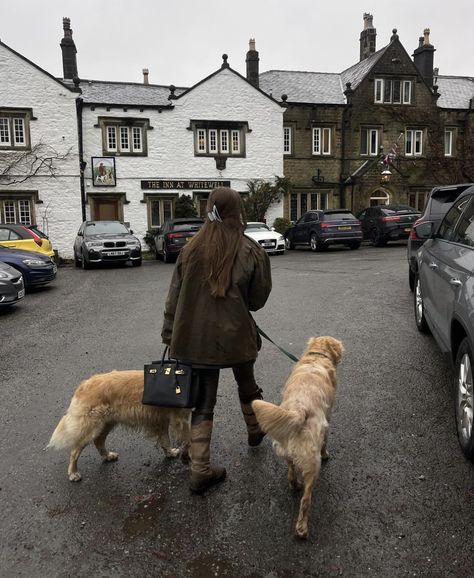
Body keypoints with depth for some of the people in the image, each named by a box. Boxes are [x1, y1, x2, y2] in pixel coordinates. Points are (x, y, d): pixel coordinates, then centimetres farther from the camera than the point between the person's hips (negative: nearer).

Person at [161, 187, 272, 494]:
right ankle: (255, 430, 50)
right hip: (236, 334, -1)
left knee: (203, 402, 11)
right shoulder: (250, 251, -11)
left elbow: (175, 296, 2)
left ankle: (201, 470, 13)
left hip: (196, 337, 2)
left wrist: (169, 332, 11)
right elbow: (258, 299, -3)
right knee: (247, 386, 26)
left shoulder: (192, 248, -4)